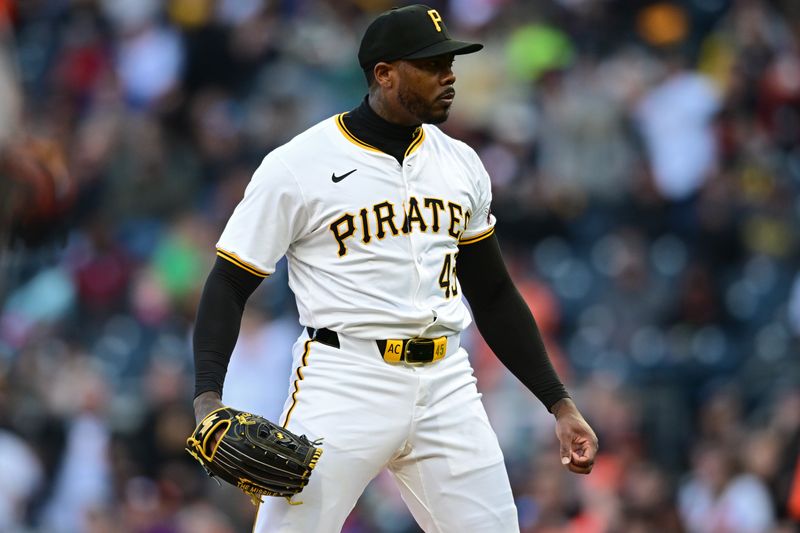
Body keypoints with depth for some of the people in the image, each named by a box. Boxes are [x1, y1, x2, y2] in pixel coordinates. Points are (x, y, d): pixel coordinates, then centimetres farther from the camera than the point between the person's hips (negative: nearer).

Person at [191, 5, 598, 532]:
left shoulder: (461, 165, 12)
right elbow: (229, 286, -3)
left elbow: (494, 295, 20)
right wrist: (208, 399, -18)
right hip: (343, 384, -5)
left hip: (446, 386, 5)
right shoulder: (298, 165, -4)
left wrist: (559, 403, 14)